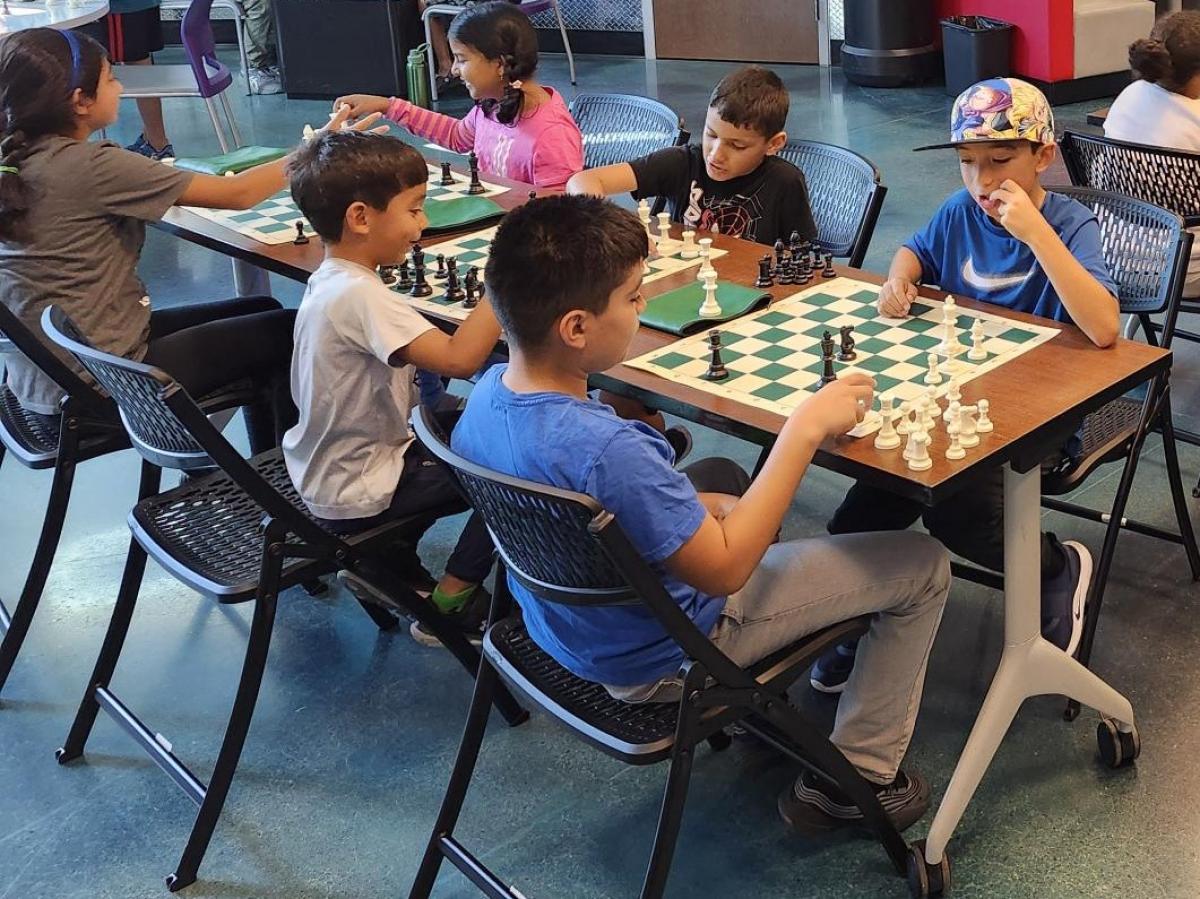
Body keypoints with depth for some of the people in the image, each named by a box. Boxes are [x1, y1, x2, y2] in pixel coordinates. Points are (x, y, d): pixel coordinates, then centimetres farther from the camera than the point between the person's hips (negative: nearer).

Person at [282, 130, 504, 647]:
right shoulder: (358, 295, -29)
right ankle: (448, 607, 8)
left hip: (323, 472, 9)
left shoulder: (328, 279, 1)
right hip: (355, 496, -9)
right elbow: (457, 359, -39)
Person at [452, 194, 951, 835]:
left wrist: (696, 508, 2)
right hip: (655, 663, -8)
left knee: (723, 476, 32)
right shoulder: (606, 450, -39)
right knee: (922, 565, 1)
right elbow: (723, 568, -27)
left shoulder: (486, 394, -12)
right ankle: (859, 776, 14)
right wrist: (805, 429, -25)